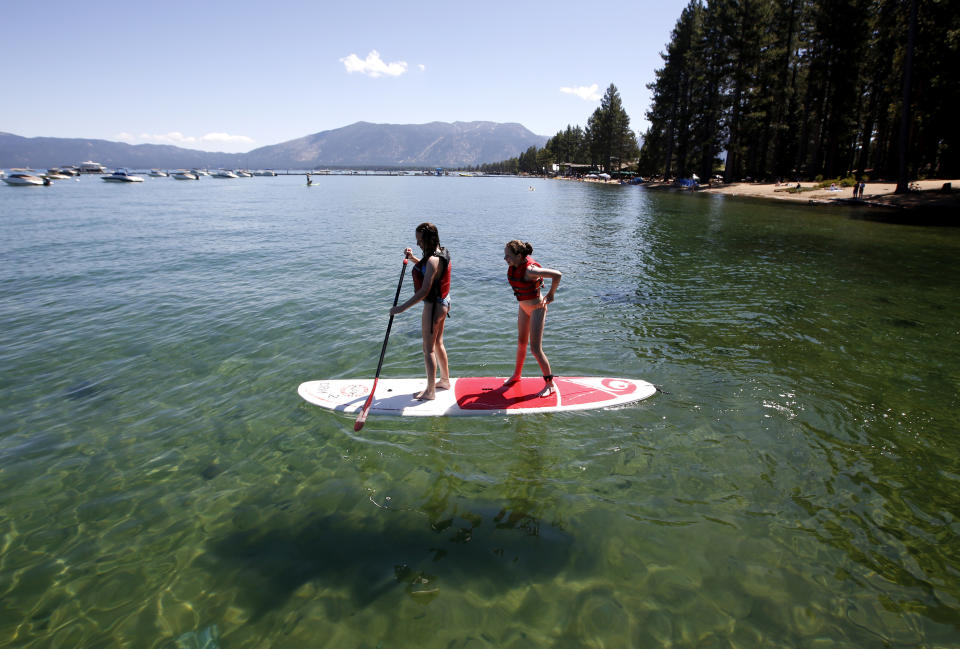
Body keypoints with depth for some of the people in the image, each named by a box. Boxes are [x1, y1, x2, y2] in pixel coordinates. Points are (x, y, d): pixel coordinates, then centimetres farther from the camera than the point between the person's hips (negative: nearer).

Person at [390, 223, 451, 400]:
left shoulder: (433, 260, -26)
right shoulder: (441, 253, 4)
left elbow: (424, 291, -30)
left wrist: (402, 308, -27)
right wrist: (413, 258, 8)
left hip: (433, 306, -10)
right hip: (442, 303, 10)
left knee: (428, 350, 2)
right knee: (438, 343, 23)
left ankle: (430, 391, 13)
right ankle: (445, 380, 38)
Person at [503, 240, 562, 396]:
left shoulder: (530, 269, -31)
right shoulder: (513, 265, -7)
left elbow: (557, 274, -32)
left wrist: (550, 295, -18)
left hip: (537, 309, -8)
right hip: (523, 307, 8)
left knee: (535, 349, -6)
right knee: (521, 343, 22)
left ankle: (550, 384, 9)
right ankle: (517, 374, 42)